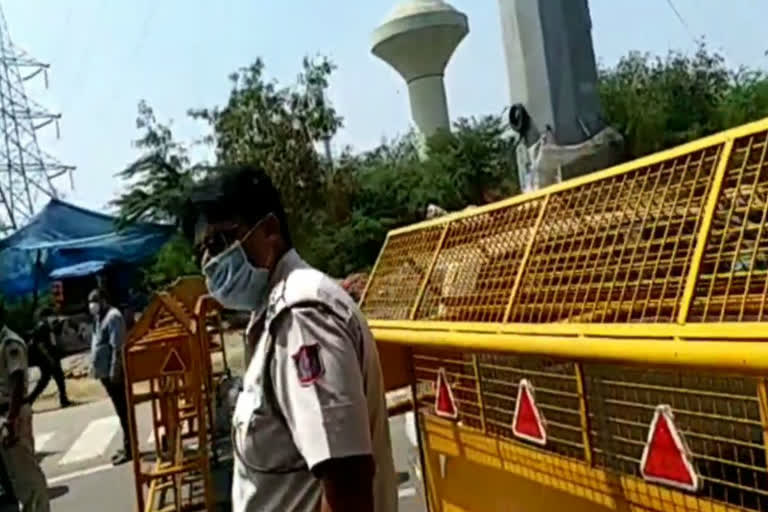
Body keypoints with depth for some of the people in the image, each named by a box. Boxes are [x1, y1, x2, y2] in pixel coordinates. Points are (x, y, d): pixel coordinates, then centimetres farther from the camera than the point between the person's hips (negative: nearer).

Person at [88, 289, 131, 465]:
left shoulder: (113, 317, -15)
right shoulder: (101, 318, 17)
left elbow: (117, 347, -21)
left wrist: (115, 370, -24)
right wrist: (95, 367, 14)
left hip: (113, 372, -10)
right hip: (106, 371, 10)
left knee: (123, 410, -5)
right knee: (121, 410, 15)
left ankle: (129, 449, 0)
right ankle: (128, 447, 23)